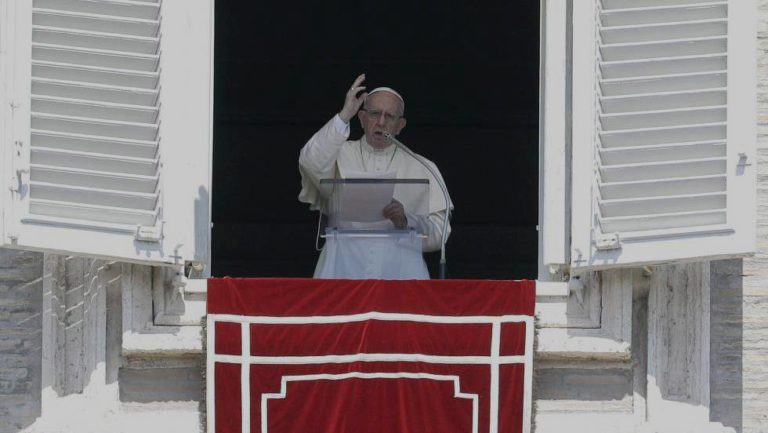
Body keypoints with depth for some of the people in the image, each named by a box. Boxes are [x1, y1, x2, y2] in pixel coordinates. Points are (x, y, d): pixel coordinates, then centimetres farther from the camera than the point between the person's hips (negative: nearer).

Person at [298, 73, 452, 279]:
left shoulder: (422, 168, 15)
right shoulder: (340, 155, 14)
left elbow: (439, 233, 8)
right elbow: (311, 163, -10)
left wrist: (405, 221, -12)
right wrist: (344, 116, -11)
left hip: (398, 262, 1)